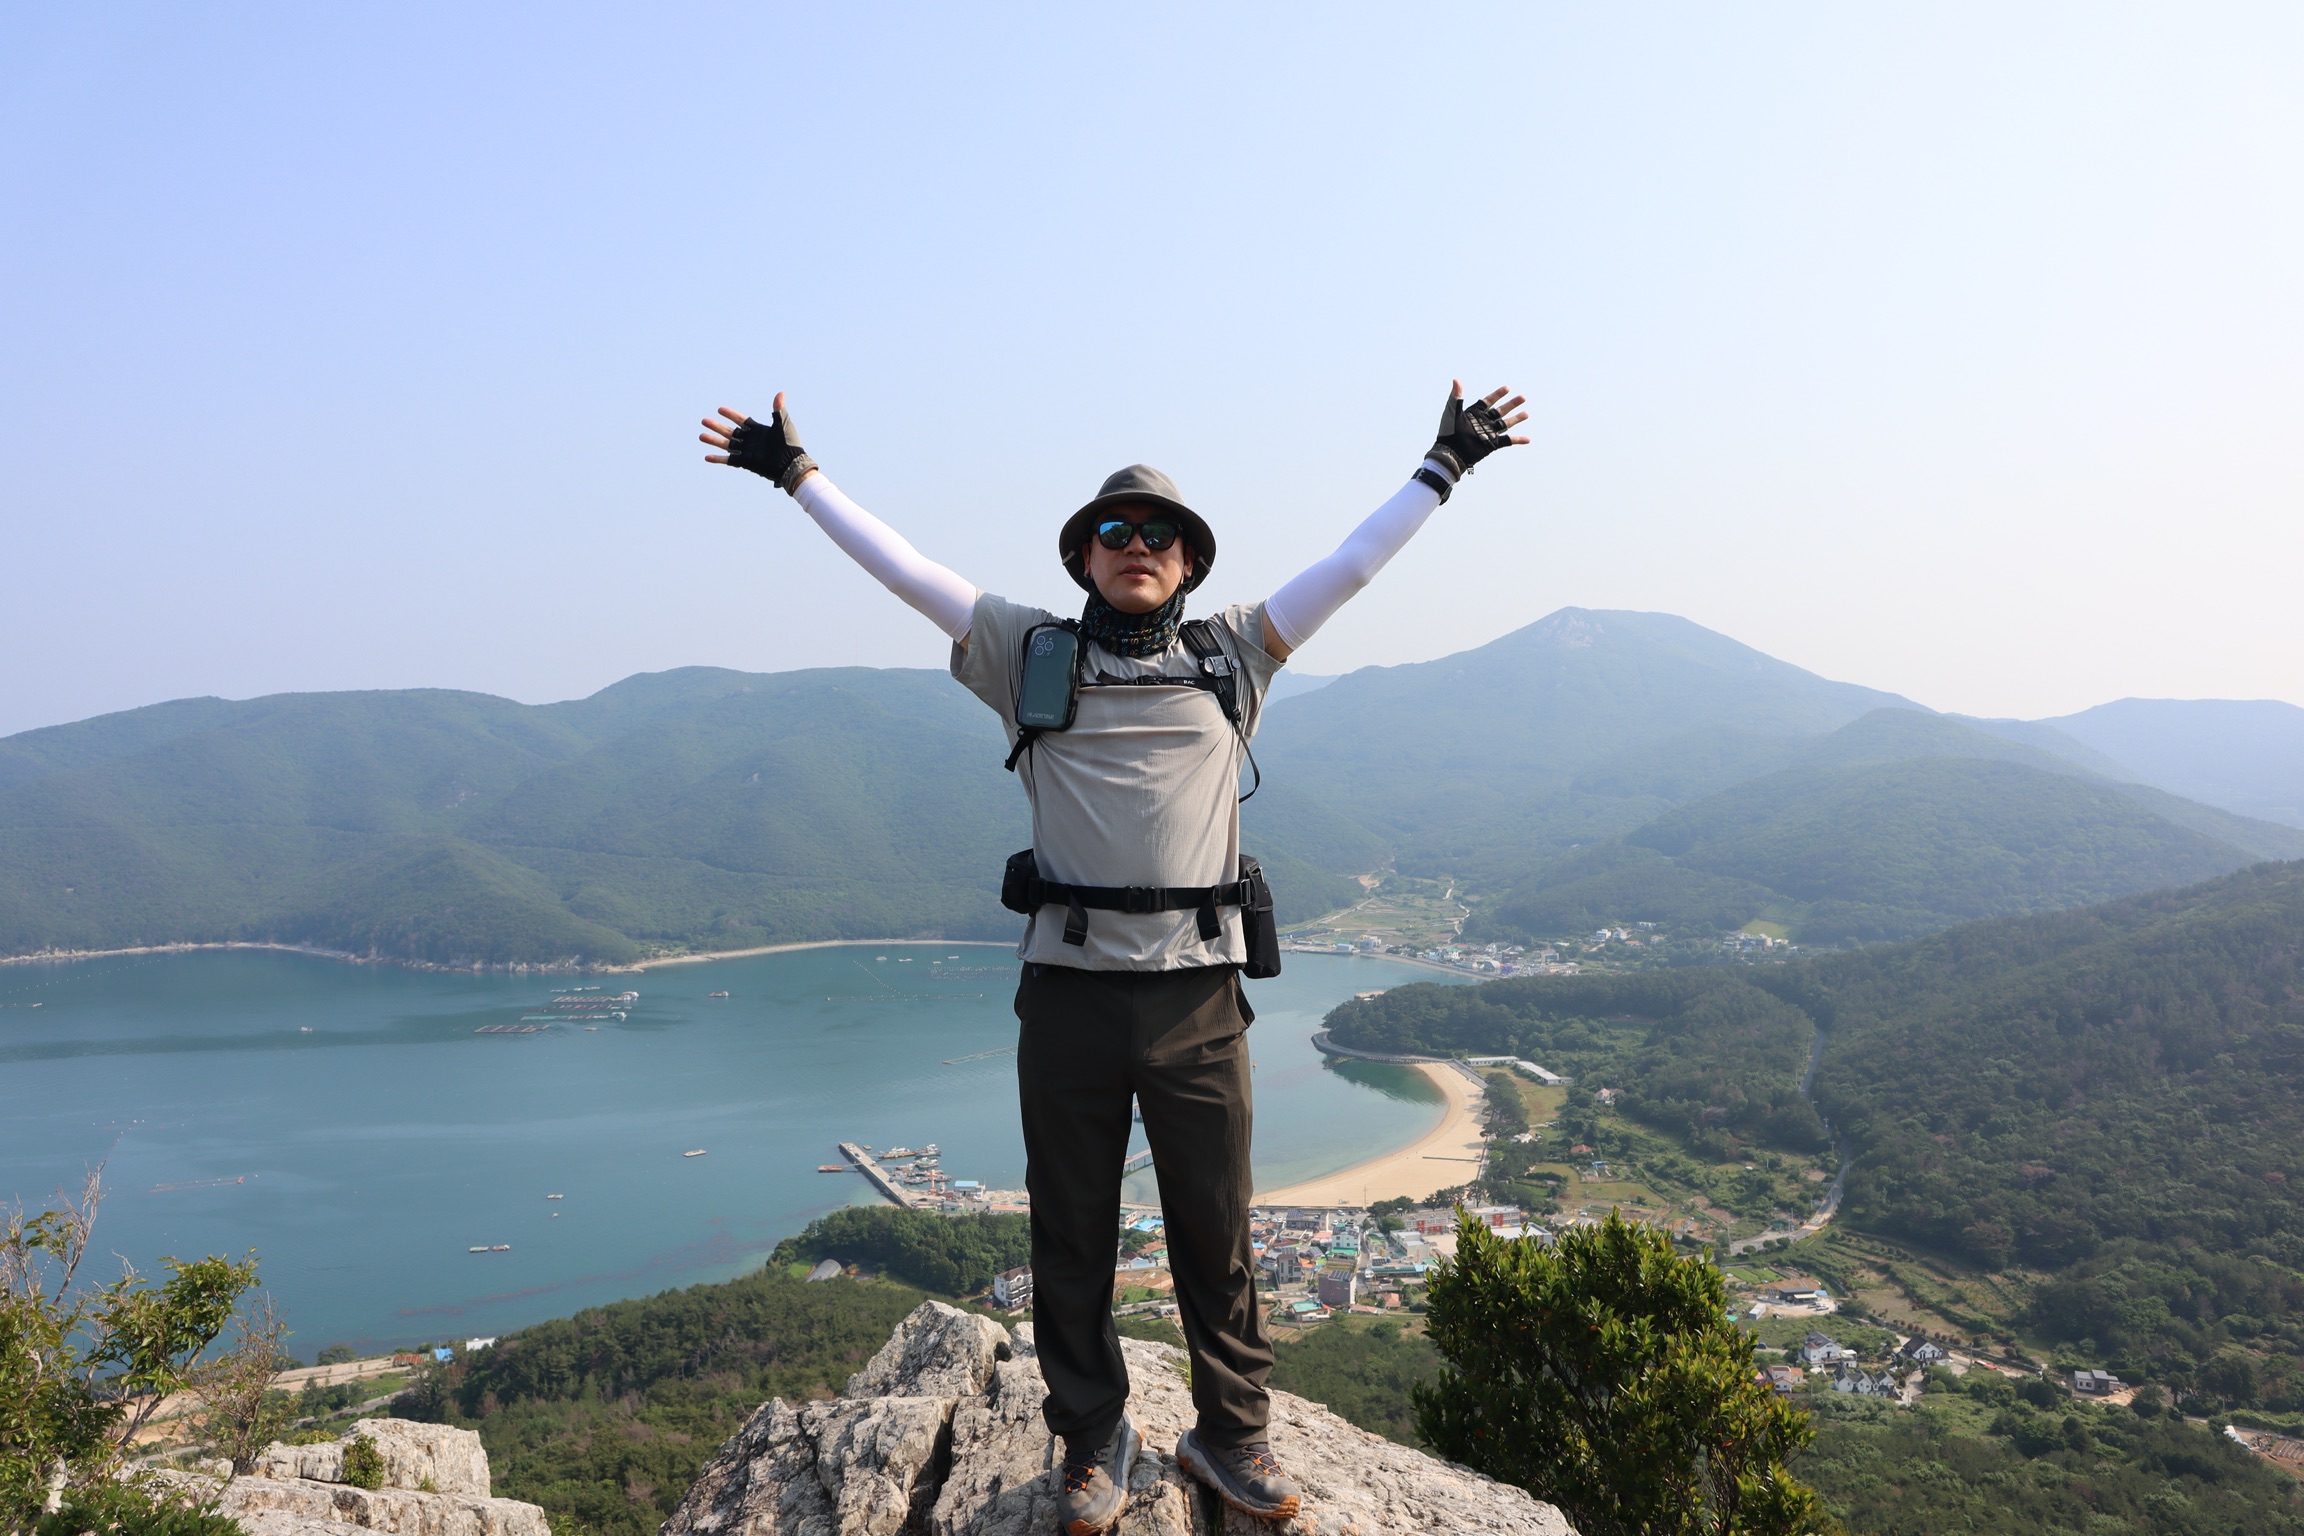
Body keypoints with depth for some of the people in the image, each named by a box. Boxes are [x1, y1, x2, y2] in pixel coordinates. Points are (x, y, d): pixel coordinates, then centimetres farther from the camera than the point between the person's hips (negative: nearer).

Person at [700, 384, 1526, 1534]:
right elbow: (904, 569, 7)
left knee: (1217, 1235, 10)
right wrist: (800, 476, 7)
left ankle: (1231, 1435, 29)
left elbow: (1353, 563, 14)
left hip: (1199, 995, 1)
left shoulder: (1232, 655, 10)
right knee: (1072, 1236, 11)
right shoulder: (1031, 653, 7)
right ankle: (1093, 1441, 29)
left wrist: (1440, 468, 17)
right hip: (1068, 993, 0)